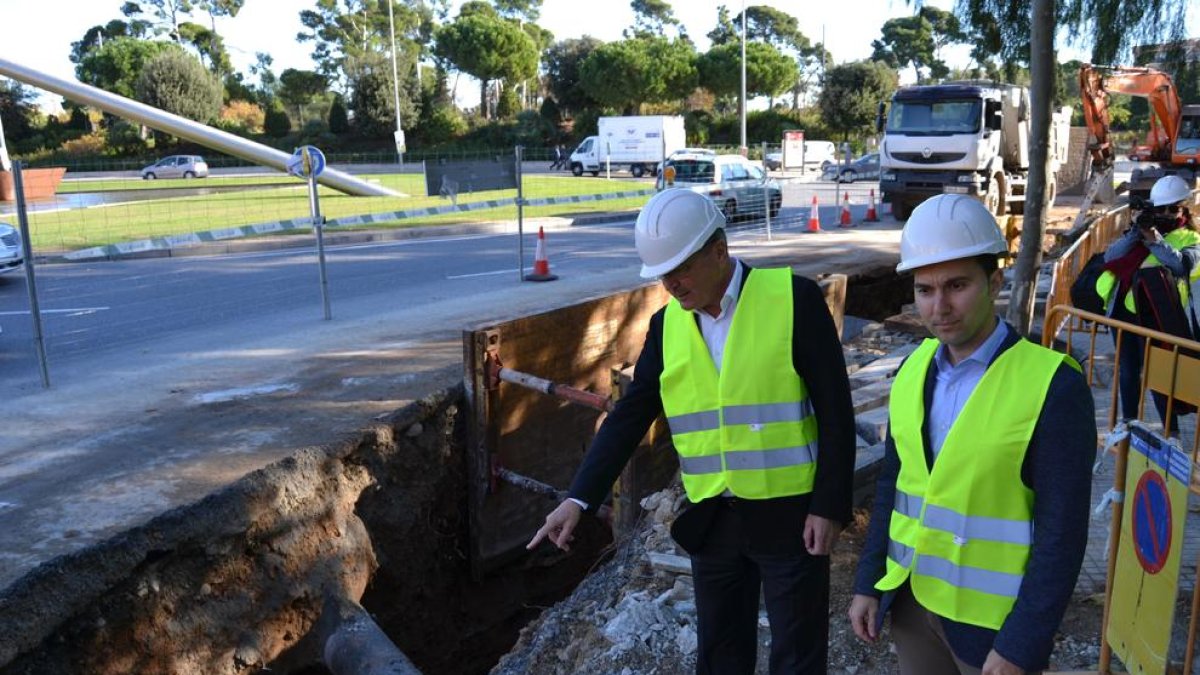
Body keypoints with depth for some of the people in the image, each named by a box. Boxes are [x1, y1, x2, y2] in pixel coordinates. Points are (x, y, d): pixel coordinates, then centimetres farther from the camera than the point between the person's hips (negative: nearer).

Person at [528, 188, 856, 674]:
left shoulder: (794, 298, -12)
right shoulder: (667, 323, 1)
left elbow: (835, 410, -10)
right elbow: (630, 414, 3)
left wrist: (830, 505, -13)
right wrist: (579, 497, -5)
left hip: (790, 515, -4)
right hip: (712, 520, 4)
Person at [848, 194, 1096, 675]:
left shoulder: (1054, 386, -18)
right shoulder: (913, 369, -1)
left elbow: (1062, 531, -16)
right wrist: (868, 582, 6)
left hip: (994, 618, -5)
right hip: (911, 599, 5)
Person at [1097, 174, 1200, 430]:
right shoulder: (1141, 228, 14)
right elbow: (1110, 257, 2)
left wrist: (1155, 240, -25)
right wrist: (1134, 232, -9)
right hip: (1122, 308, 5)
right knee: (1127, 370, 13)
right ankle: (1128, 424, 25)